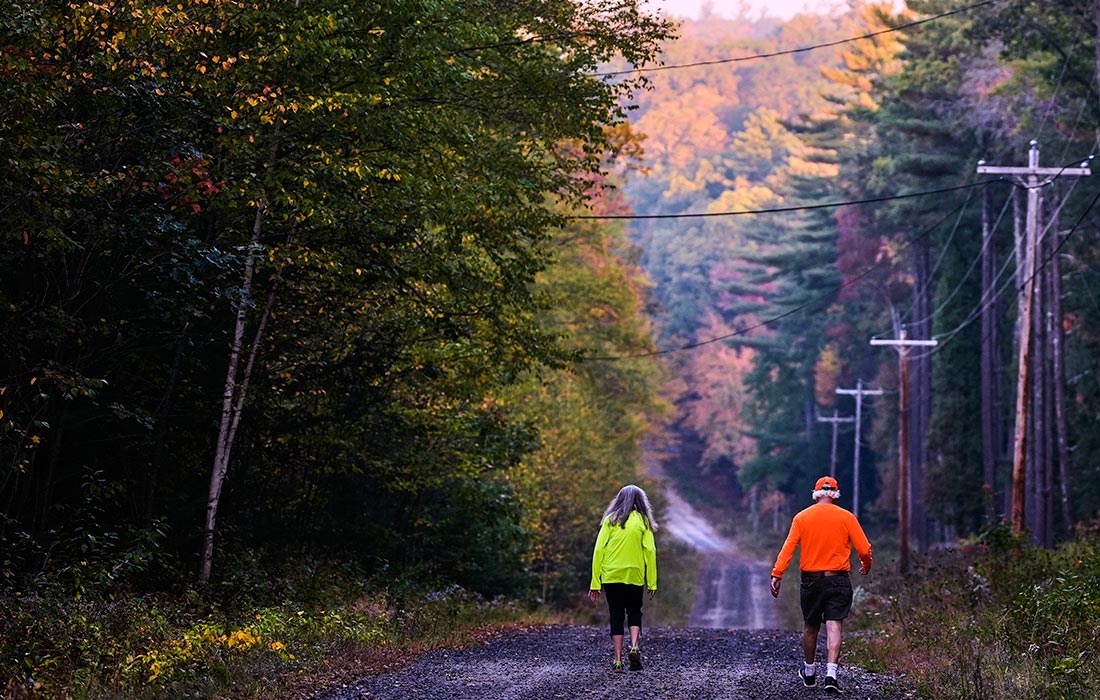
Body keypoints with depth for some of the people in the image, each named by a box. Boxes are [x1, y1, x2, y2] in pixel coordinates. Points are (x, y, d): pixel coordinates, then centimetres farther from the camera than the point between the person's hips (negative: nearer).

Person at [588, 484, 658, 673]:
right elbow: (650, 551, -4)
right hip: (635, 576, -1)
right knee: (634, 613, 16)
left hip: (611, 576, 1)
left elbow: (599, 550, -1)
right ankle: (634, 647, -8)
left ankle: (617, 660, 4)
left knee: (616, 616, 8)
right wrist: (652, 583, -1)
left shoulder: (610, 520, 3)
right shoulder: (642, 521, 1)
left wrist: (595, 583, 1)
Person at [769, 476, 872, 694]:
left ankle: (809, 673, 31)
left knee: (810, 627, 16)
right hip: (838, 580, -2)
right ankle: (831, 674, -21)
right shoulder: (846, 517, -3)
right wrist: (866, 566, 18)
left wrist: (777, 575, -9)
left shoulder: (802, 518, 1)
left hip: (811, 580, 2)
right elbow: (864, 549, -3)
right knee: (834, 626, -6)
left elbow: (788, 547, -7)